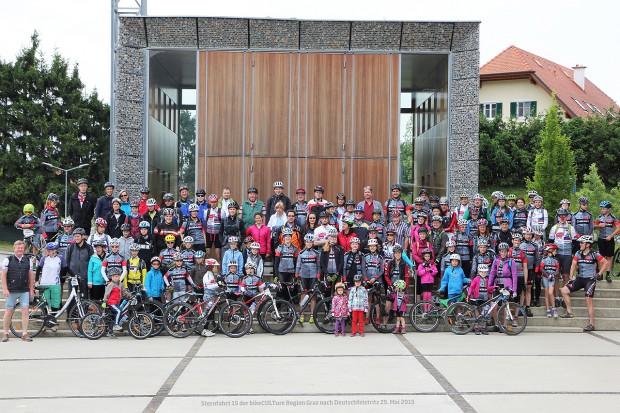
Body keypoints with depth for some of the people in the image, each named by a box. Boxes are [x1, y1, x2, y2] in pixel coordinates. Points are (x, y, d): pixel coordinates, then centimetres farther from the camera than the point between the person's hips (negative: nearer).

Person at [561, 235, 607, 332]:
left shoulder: (594, 254, -9)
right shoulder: (578, 254, 5)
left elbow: (606, 263, -3)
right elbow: (573, 265, 9)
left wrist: (599, 274, -6)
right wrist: (571, 277, 2)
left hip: (590, 279, -6)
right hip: (580, 278, 6)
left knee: (588, 301, -10)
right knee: (564, 290, -4)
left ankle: (591, 324, -4)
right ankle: (569, 312, 6)